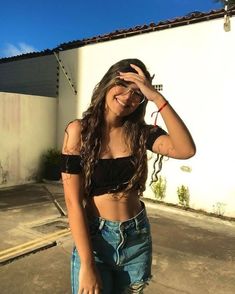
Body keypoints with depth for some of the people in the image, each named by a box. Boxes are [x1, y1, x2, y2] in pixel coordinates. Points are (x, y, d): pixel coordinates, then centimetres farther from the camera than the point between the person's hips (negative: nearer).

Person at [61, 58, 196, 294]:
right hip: (94, 239, -3)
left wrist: (157, 97, -22)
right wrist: (87, 265, -15)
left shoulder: (140, 132, -2)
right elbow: (73, 201, -14)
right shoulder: (80, 130, -11)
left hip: (137, 238, 4)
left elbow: (185, 150, -21)